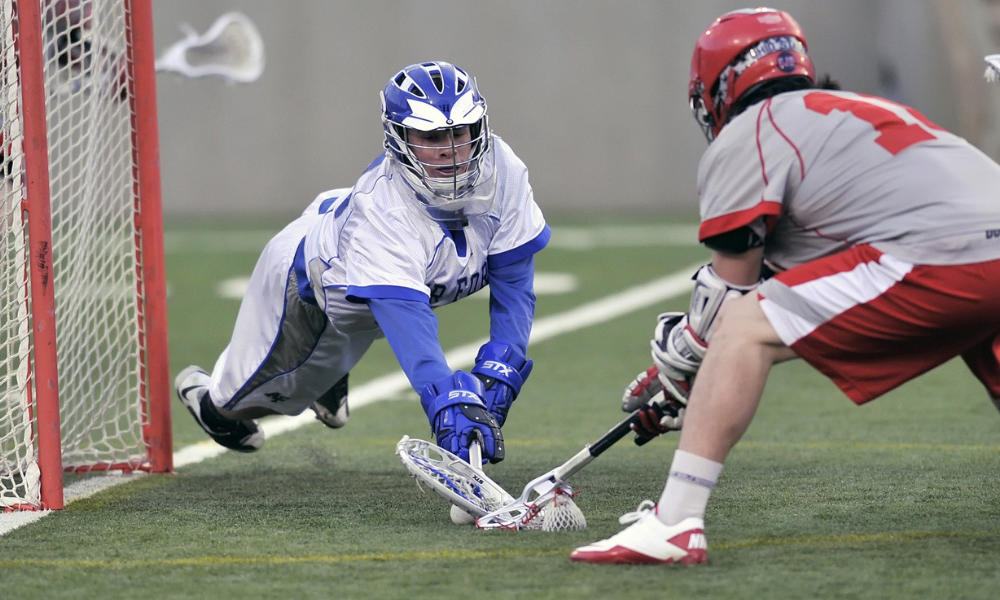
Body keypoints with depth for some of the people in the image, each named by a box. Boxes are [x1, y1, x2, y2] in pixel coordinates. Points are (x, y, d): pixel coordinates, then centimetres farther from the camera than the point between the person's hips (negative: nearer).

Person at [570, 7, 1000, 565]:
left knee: (742, 328, -5)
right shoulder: (855, 109, 33)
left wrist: (677, 367, 27)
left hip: (937, 258, -9)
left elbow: (729, 295, 8)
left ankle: (674, 525, -12)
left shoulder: (745, 137, 7)